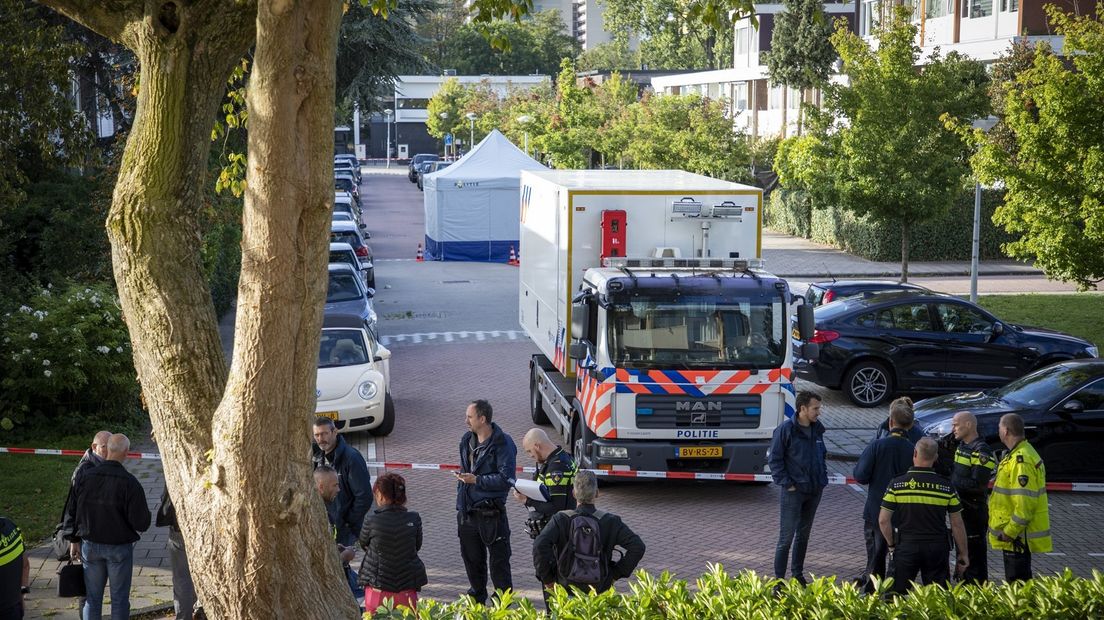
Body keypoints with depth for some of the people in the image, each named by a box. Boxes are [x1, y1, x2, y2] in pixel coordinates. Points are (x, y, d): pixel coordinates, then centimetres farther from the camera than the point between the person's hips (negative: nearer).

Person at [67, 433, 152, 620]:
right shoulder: (129, 482, -17)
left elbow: (74, 511, 5)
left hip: (90, 546, 4)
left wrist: (75, 540, 16)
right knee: (119, 598, 7)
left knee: (92, 597, 13)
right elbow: (141, 523, -17)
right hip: (120, 548, -4)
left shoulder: (86, 477, -3)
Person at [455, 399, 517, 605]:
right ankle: (477, 597, 33)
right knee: (471, 558, 17)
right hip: (468, 512, 7)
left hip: (491, 513, -7)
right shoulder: (467, 440, 11)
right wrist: (460, 505, 18)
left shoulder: (503, 444, -13)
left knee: (498, 560, 0)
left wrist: (477, 480, -19)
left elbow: (506, 479, -18)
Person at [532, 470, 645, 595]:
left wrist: (547, 579, -9)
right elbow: (638, 546, -9)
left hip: (567, 588, -1)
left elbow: (539, 546, -22)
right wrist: (616, 574, -1)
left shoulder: (561, 519, -9)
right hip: (599, 588, 1)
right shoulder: (610, 521, -6)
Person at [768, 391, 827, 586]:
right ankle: (779, 579, 1)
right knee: (786, 537, -4)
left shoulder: (817, 429, 7)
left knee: (804, 534, 16)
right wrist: (786, 484, -14)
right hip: (794, 492, -7)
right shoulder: (786, 429, -13)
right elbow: (775, 459, -10)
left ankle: (798, 574, 28)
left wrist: (823, 478, 11)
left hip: (815, 490, 7)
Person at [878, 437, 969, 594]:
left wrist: (892, 544, 11)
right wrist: (963, 554, 11)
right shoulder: (946, 486, -2)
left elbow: (883, 520, -3)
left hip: (906, 547, -1)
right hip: (937, 549, 1)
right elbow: (957, 524, 1)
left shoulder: (897, 484, -4)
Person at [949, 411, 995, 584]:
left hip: (974, 510, -10)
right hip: (960, 509, 10)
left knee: (975, 556, -6)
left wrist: (952, 482, -19)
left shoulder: (981, 451, -16)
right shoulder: (962, 446, 14)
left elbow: (978, 484, -23)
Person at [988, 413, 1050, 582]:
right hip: (1014, 534, 10)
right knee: (1017, 581, 16)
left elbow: (1025, 503, -26)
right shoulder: (1019, 454, 13)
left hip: (1017, 536, -10)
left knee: (1017, 582, -5)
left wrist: (1009, 532, -20)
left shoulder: (1021, 460, -21)